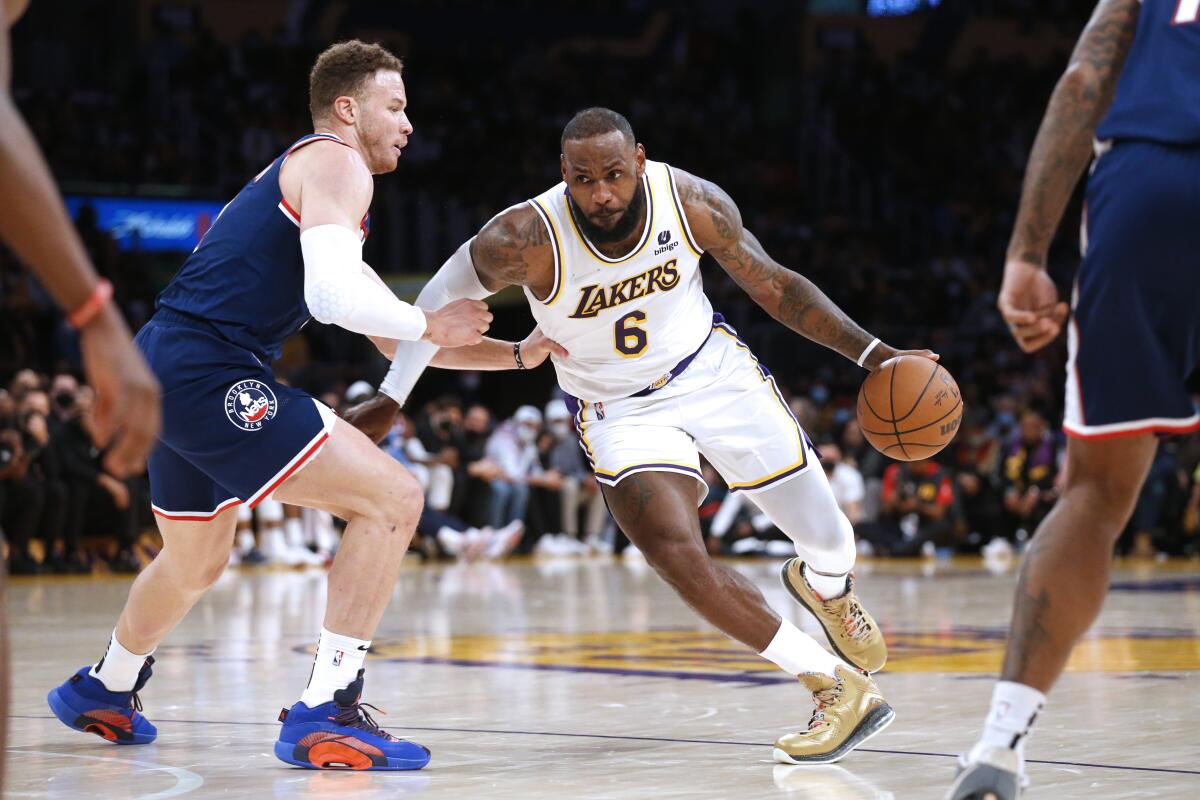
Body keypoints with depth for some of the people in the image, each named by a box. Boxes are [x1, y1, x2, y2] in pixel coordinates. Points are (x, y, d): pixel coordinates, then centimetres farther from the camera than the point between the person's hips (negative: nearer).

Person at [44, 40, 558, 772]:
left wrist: (516, 353, 24)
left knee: (196, 564, 31)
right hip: (208, 373, -10)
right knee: (393, 497, -12)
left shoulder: (298, 169, 26)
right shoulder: (336, 163, -4)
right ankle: (324, 713, -15)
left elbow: (392, 337, 29)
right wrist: (431, 325, -7)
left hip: (164, 375, 10)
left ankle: (102, 691, 52)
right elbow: (335, 298, -22)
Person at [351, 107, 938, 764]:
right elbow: (439, 301, -10)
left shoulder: (692, 202, -21)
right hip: (621, 409, -2)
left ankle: (824, 587, 48)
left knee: (828, 541, 6)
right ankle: (838, 687, -13)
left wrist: (871, 353, -15)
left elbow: (773, 286, -8)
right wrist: (389, 401, -9)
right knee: (678, 558, -26)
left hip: (713, 370, 2)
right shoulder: (525, 240, -28)